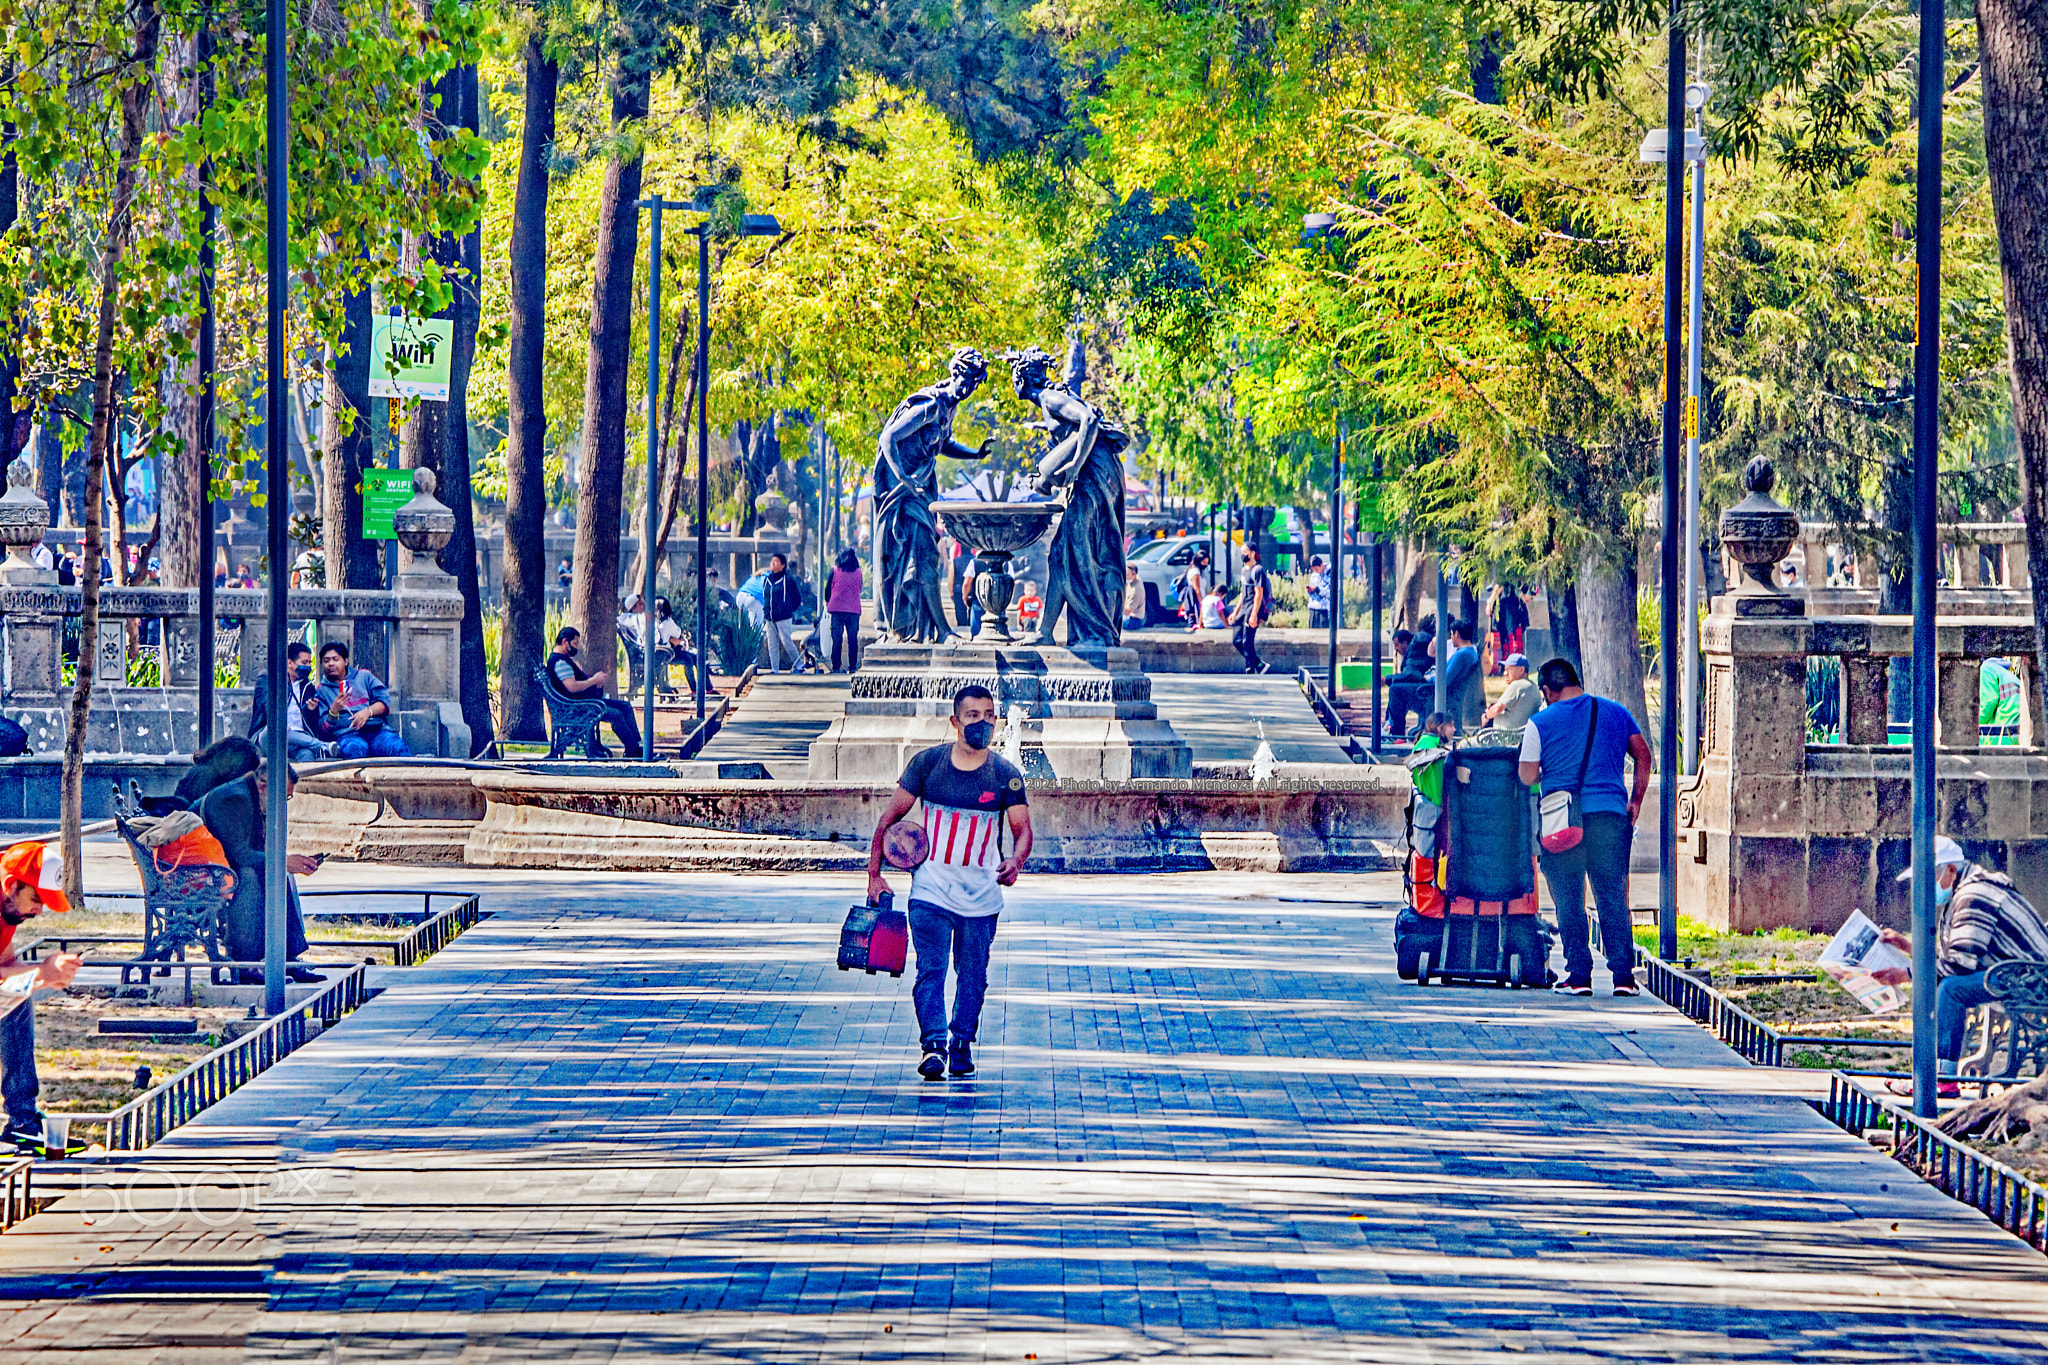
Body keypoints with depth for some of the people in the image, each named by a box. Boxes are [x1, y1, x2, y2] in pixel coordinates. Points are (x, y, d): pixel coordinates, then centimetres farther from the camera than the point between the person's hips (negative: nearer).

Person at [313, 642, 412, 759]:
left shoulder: (364, 676, 22)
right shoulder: (321, 691, 18)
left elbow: (385, 701, 12)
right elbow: (324, 727, 9)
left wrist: (368, 712, -8)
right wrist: (334, 711, -12)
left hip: (377, 729, 2)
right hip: (347, 734, -2)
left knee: (399, 749, -31)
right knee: (355, 750, -40)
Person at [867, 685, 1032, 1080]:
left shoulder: (1006, 776, -3)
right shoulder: (927, 763, -3)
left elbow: (1023, 829, -1)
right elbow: (892, 817, 4)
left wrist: (1015, 861, -24)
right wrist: (875, 873, 1)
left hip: (981, 894, 1)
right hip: (931, 888, -1)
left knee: (972, 974, 8)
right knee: (930, 969, -13)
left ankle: (962, 1044, 23)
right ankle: (934, 1044, -19)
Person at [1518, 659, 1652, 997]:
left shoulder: (1541, 723, 1)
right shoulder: (1616, 712, 10)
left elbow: (1527, 776, 0)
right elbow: (1643, 756, 10)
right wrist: (1636, 801, 14)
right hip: (1611, 813, 2)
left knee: (1568, 899, 5)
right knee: (1613, 896, 6)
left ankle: (1579, 976, 1)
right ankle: (1623, 975, 0)